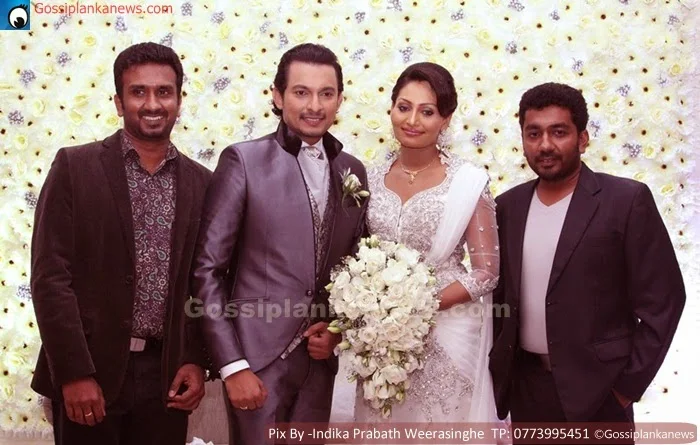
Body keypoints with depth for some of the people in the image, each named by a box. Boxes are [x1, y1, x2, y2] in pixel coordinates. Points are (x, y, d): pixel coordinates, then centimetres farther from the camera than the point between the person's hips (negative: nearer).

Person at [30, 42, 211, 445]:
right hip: (90, 371, -2)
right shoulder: (75, 166, -3)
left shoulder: (201, 183, 6)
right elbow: (50, 276, -8)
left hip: (167, 376, 3)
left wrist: (196, 362, 0)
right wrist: (75, 373, -12)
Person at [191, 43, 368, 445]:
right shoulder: (243, 161, -7)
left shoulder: (353, 171, 7)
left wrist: (340, 330, -2)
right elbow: (207, 268, -9)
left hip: (320, 360, 5)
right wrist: (233, 366, -13)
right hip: (256, 356, -4)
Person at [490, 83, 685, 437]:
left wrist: (628, 385, -10)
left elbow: (662, 300, -10)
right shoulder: (507, 206, 4)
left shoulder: (626, 200, -10)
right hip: (524, 385, 5)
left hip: (595, 389, -4)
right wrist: (496, 366, 6)